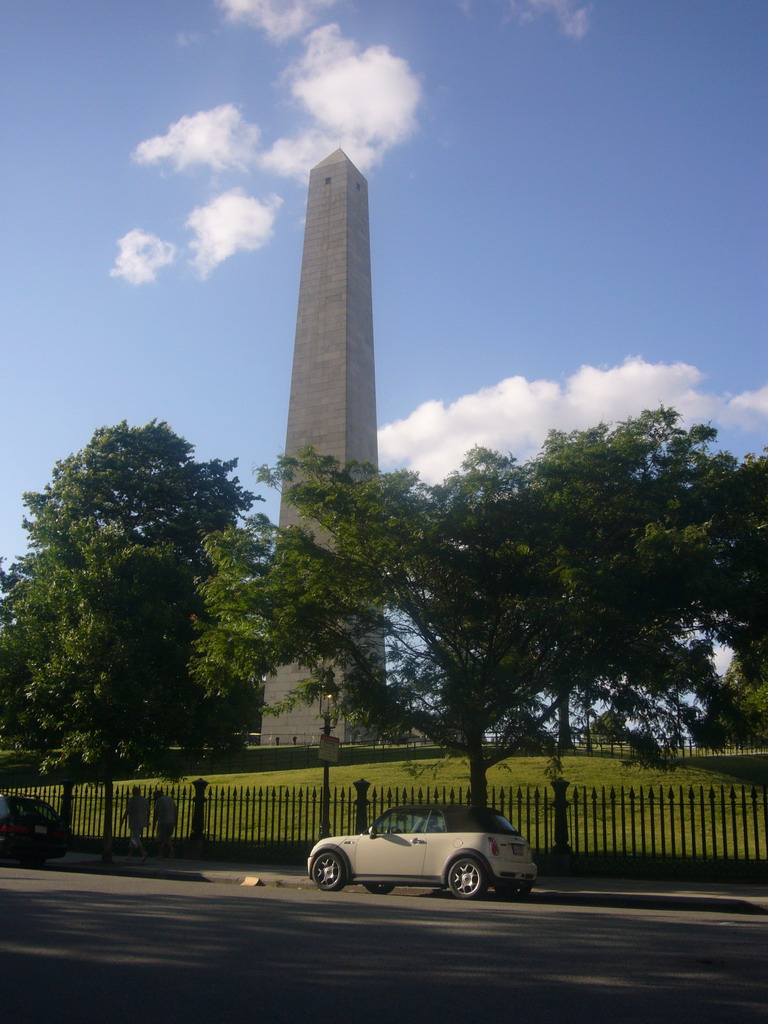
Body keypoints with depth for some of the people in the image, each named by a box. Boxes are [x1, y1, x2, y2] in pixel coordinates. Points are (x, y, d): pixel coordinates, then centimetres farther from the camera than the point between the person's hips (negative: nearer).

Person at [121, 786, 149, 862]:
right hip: (142, 822, 7)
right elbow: (148, 811, 10)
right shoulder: (145, 799, 10)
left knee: (135, 838, -9)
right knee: (132, 837, 17)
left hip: (134, 821, -7)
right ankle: (130, 855, 18)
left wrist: (122, 819, -1)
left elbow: (127, 810, -12)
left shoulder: (132, 799, -8)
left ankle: (143, 853, -26)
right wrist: (147, 821, 17)